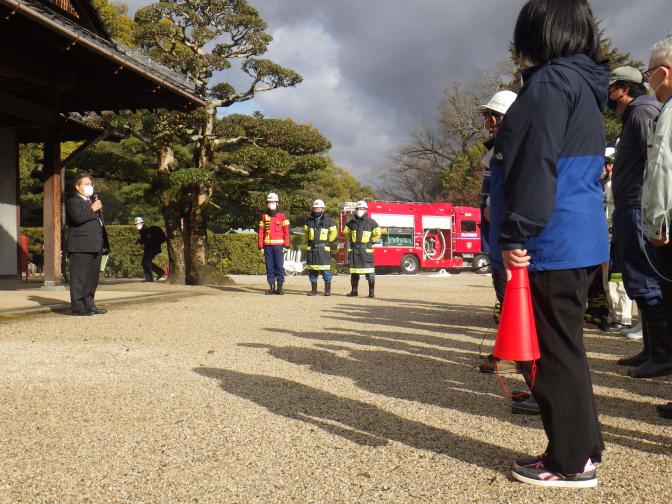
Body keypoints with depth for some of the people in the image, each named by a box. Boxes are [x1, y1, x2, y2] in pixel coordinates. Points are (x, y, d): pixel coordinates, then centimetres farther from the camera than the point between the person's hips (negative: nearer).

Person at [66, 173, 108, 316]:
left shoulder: (92, 201, 27)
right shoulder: (73, 201, -2)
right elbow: (78, 217, -21)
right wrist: (92, 209, -10)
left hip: (94, 246, 9)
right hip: (81, 246, -9)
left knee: (92, 277, 11)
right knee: (80, 277, -8)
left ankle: (89, 305, 18)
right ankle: (78, 307, -7)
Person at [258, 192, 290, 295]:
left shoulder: (282, 216, 4)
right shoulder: (264, 217, 10)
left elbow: (286, 232, 2)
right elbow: (261, 232, 8)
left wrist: (286, 245, -5)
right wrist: (261, 246, 2)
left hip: (279, 246, -2)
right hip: (267, 246, 2)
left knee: (279, 267, -3)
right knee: (269, 267, 4)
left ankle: (279, 287, 2)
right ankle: (272, 287, 10)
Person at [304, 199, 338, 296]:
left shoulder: (328, 220, 1)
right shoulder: (309, 220, 9)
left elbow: (334, 232, 13)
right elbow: (306, 231, 26)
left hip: (323, 248, -3)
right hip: (311, 248, 3)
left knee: (325, 269, -7)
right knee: (312, 270, 4)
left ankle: (327, 289, 1)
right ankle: (314, 289, 11)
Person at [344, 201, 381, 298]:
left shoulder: (371, 222, 0)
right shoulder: (351, 222, 11)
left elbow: (377, 233, 5)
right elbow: (346, 232, 24)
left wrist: (371, 242, 2)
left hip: (366, 250, -4)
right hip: (354, 249, 4)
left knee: (369, 271, -7)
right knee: (354, 271, 7)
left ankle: (372, 291, -3)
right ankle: (354, 291, 15)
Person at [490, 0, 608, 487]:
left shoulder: (551, 81, -11)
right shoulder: (585, 86, 21)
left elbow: (536, 166, -21)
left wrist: (516, 235, -20)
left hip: (551, 245, -10)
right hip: (579, 240, 10)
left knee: (552, 351, -2)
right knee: (563, 348, 17)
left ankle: (573, 462, 8)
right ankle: (580, 447, 27)